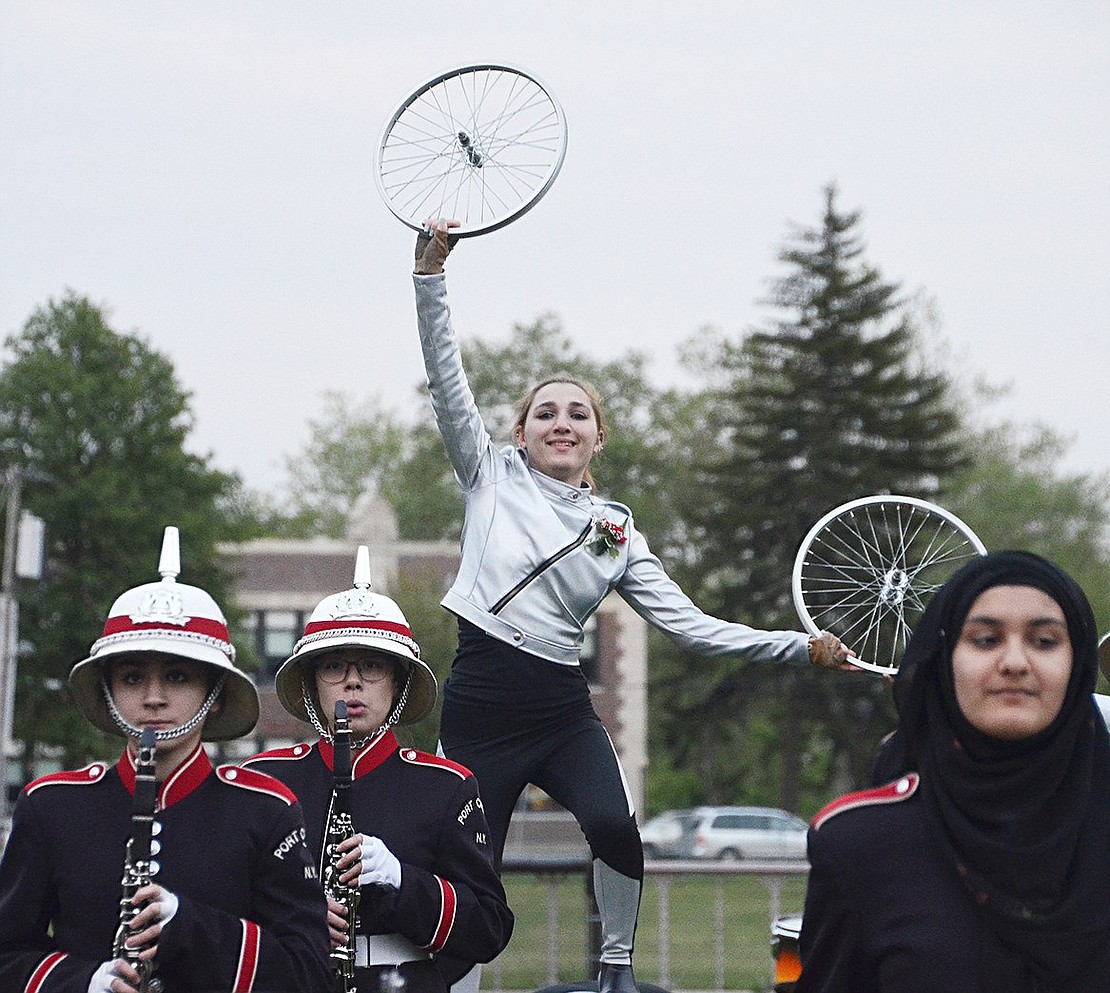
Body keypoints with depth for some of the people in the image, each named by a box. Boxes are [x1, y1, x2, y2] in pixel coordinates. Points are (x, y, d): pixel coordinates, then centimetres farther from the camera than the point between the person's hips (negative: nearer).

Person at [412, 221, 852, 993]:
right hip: (478, 707, -1)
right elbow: (446, 377, -3)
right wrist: (432, 270, -12)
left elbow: (690, 626, 6)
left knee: (615, 825, -25)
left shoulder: (617, 533, 10)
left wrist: (803, 647, -2)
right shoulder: (492, 476, 6)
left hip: (562, 711, 1)